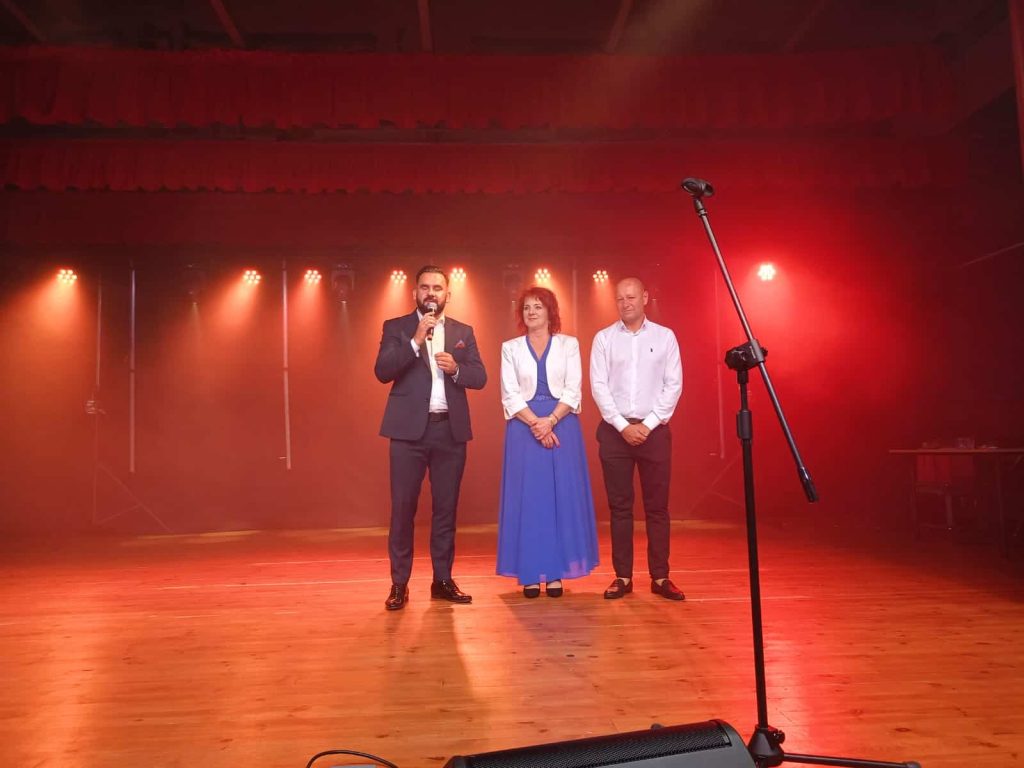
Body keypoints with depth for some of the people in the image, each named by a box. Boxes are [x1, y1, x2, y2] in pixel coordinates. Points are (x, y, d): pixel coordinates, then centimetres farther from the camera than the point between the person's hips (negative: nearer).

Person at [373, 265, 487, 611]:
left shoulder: (463, 332, 12)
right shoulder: (396, 327, 4)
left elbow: (480, 377, 6)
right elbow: (382, 371, -9)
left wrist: (455, 368, -13)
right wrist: (416, 341, -18)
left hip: (451, 429, 3)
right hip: (410, 429, -2)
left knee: (446, 508, 8)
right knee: (403, 508, -1)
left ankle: (443, 580, 18)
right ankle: (399, 584, 9)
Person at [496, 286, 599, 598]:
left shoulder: (569, 344, 8)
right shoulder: (511, 348, 9)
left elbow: (573, 390, 0)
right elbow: (510, 394, 0)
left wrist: (550, 421, -14)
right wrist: (535, 424, -13)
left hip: (561, 425, 0)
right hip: (524, 427, 0)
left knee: (562, 496, -1)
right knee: (527, 497, 0)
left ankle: (556, 572, 7)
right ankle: (530, 574, 7)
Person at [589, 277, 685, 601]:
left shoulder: (665, 336, 5)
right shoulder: (603, 338, 4)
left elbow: (673, 385, 1)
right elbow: (598, 386, -1)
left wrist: (648, 424, -7)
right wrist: (623, 426, -8)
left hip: (654, 429, 0)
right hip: (615, 430, 0)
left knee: (657, 506, 3)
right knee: (619, 506, 4)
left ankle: (660, 577, 12)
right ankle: (623, 577, 12)